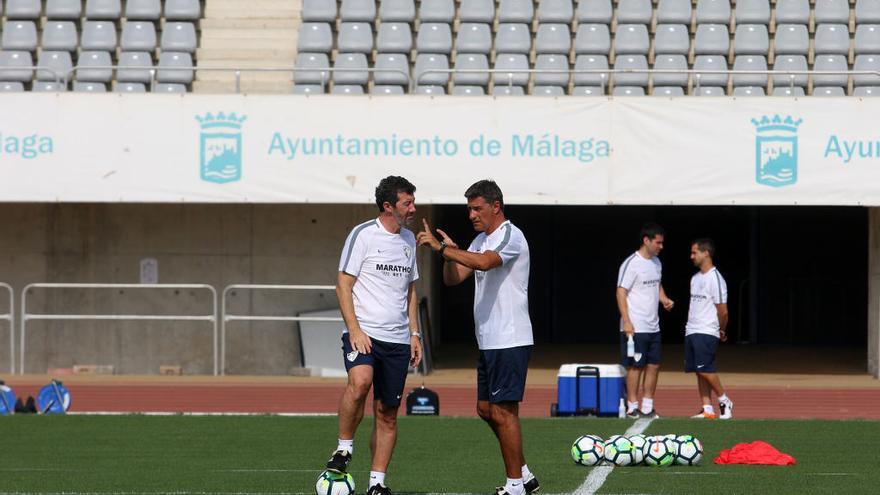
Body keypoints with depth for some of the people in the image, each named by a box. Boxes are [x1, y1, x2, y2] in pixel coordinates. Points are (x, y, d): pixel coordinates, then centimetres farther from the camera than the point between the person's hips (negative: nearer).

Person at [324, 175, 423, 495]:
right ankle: (344, 449, -16)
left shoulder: (408, 240, 15)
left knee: (387, 414, 4)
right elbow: (343, 285, -7)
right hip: (363, 333, -6)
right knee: (360, 381, -33)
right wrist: (355, 330, -16)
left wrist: (414, 333, 15)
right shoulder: (363, 235, -5)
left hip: (397, 340, 6)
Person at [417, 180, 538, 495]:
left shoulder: (510, 236, -13)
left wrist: (441, 247, -30)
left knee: (502, 412, -7)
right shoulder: (482, 240, 16)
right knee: (486, 409, 13)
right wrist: (450, 252, -5)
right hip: (488, 341, 10)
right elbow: (452, 278, 14)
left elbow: (484, 262, -32)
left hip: (509, 340, -10)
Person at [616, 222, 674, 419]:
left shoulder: (656, 262, 12)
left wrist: (664, 299, 5)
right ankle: (632, 408, 3)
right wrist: (626, 322, -21)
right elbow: (621, 292, -15)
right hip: (635, 328, -8)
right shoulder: (631, 264, -13)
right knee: (635, 366, -3)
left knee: (654, 365, 8)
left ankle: (648, 407, 15)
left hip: (653, 327, 8)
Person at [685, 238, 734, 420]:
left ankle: (724, 401, 2)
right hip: (692, 331, 8)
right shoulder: (695, 278, 15)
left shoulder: (715, 279, -12)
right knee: (699, 371, 5)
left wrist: (722, 331, 1)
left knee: (705, 370, -13)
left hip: (707, 333, -8)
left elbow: (723, 311, -11)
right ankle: (707, 410, 6)